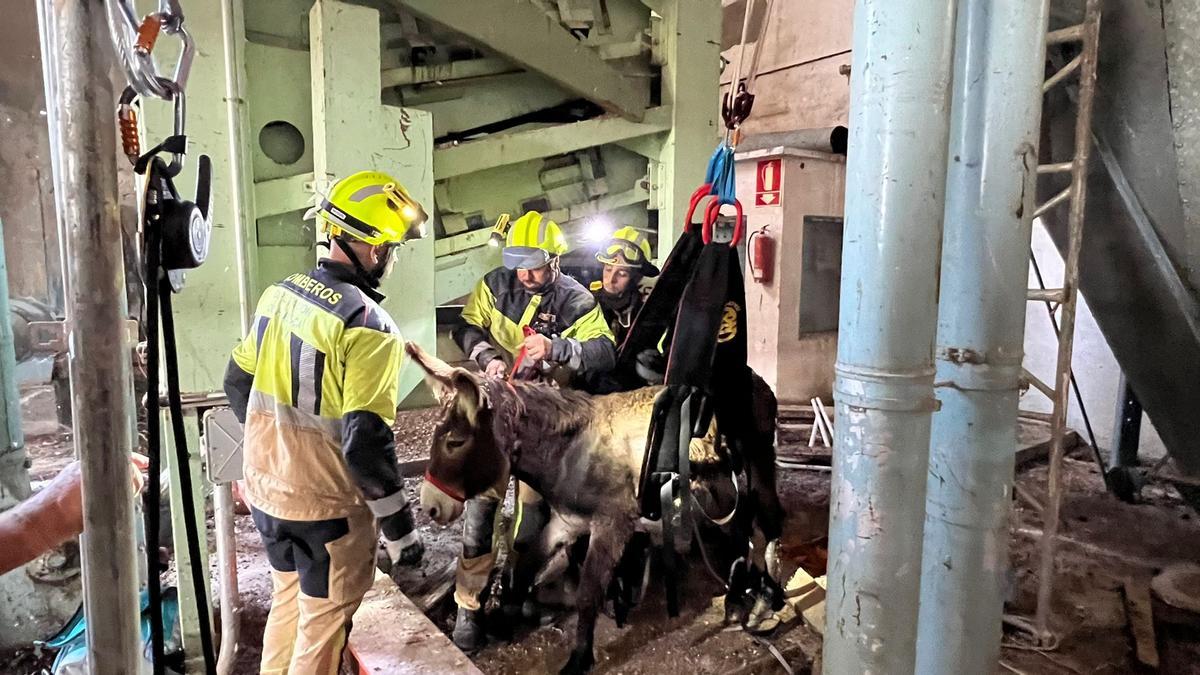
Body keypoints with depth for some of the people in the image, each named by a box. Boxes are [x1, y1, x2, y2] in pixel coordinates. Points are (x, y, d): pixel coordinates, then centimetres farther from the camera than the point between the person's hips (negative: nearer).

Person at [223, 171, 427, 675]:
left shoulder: (278, 294, -1)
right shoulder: (368, 327, -24)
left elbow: (238, 383, 10)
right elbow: (366, 443, -26)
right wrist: (398, 526, -15)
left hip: (265, 487, 7)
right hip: (325, 505, -7)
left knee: (287, 597, 28)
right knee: (323, 618, 15)